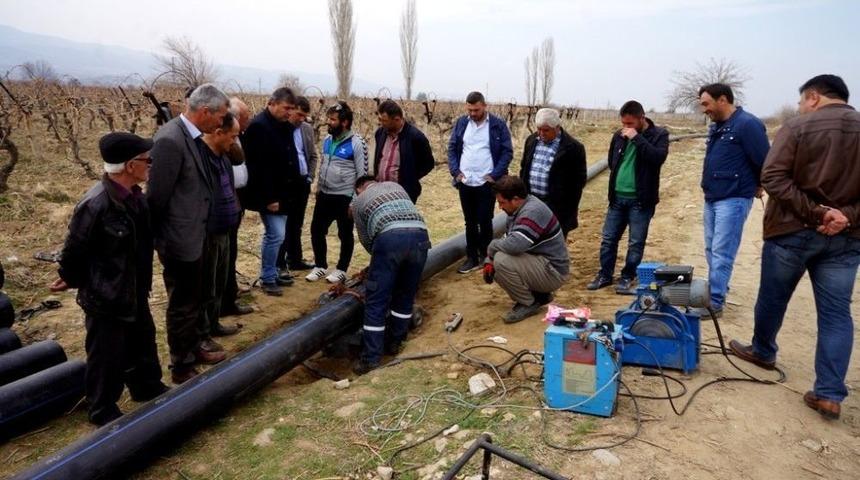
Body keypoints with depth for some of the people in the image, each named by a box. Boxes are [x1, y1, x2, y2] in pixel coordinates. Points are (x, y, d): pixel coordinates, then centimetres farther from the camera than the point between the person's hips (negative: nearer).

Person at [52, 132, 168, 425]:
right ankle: (103, 410, 30)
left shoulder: (135, 196, -3)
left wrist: (141, 285, 13)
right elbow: (73, 252, -16)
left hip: (135, 293, 8)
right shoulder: (95, 204, -27)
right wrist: (72, 281, 0)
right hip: (106, 297, -7)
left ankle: (147, 387, 45)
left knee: (143, 343, 24)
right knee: (107, 357, 10)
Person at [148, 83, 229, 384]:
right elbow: (156, 196, -20)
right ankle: (182, 367, 23)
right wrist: (160, 240, -11)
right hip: (180, 239, -9)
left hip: (194, 235, 9)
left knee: (193, 301, 22)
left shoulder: (193, 137, 5)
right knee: (183, 306, 6)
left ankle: (192, 350, 40)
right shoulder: (170, 140, -23)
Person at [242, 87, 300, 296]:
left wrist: (296, 184, 13)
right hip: (269, 195, -9)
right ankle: (267, 279, 6)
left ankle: (273, 273, 26)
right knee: (276, 235, -7)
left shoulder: (286, 126, 10)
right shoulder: (258, 126, -17)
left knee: (274, 234, 15)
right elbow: (258, 167, -22)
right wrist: (269, 197, -22)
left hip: (282, 192, 9)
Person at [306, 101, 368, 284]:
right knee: (316, 230, 12)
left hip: (345, 198, -7)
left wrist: (356, 200, -14)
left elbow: (362, 174, -13)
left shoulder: (357, 143, -14)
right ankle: (320, 266, 28)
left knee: (345, 235, 8)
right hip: (324, 195, 7)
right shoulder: (327, 139, 7)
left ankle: (341, 270, 23)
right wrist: (318, 188, 16)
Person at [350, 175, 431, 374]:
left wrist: (379, 254, 42)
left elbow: (366, 240, 25)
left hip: (390, 238, -4)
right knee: (405, 296, 19)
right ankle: (393, 343, 30)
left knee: (376, 302, 3)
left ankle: (370, 358, 6)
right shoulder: (394, 185, 34)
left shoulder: (358, 201, 25)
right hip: (419, 235, 4)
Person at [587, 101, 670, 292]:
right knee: (608, 239, 9)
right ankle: (605, 275, 22)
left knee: (636, 243, 4)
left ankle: (627, 277, 19)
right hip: (617, 197, 5)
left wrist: (637, 138, -23)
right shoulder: (619, 135, 6)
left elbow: (658, 158, -24)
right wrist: (618, 178, 10)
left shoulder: (659, 134, -6)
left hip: (640, 200, -4)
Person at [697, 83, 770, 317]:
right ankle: (716, 290, 27)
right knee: (712, 250, 15)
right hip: (711, 198, 9)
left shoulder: (747, 124, -15)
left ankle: (714, 301, -1)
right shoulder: (716, 127, 12)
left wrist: (756, 186, 2)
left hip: (733, 200, -9)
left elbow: (765, 162, -13)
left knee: (722, 252, -6)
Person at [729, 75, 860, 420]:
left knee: (773, 297, 16)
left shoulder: (798, 126, -7)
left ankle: (763, 351, 37)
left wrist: (815, 211, -15)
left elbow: (772, 177, -17)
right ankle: (829, 393, 5)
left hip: (792, 230, -3)